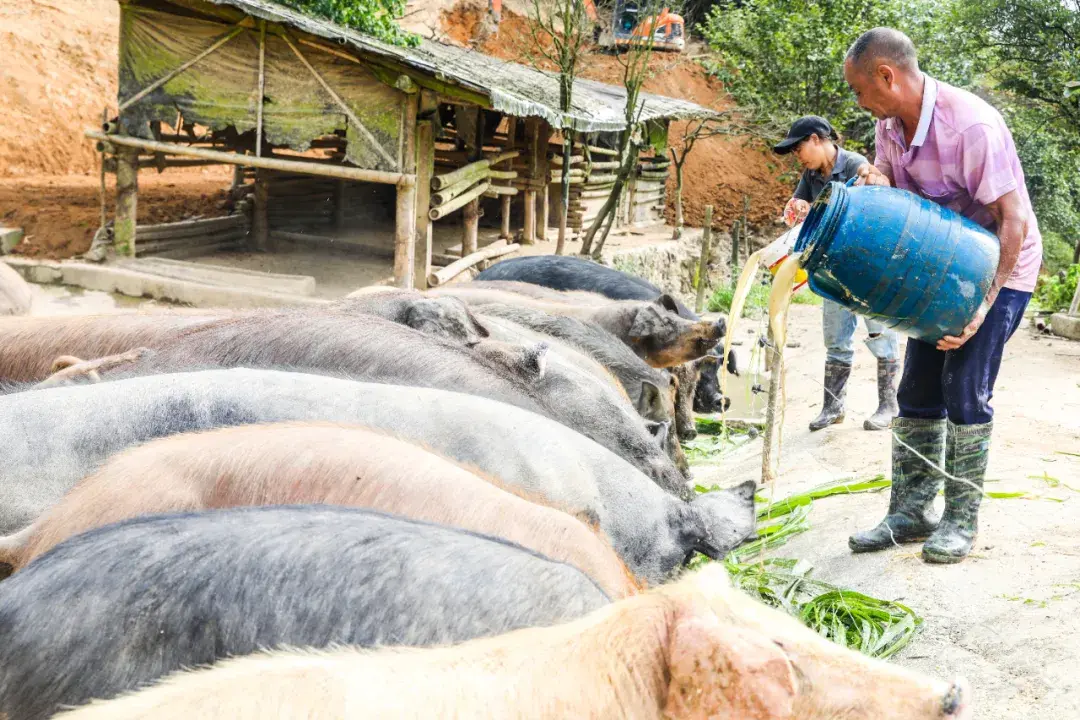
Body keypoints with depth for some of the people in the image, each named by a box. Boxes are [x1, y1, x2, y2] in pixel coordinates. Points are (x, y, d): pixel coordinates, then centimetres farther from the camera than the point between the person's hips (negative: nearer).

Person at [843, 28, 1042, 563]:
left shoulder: (971, 125, -29)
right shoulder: (890, 124, -5)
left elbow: (1012, 222, -27)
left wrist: (983, 304, -34)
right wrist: (875, 184, -19)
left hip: (1000, 270, -7)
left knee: (965, 391, -10)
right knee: (917, 391, 4)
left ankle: (961, 520, 2)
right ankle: (911, 511, 11)